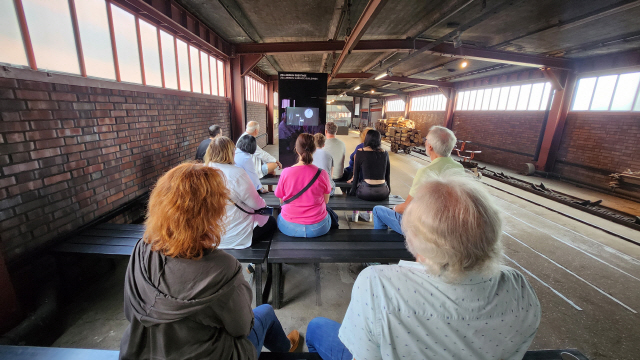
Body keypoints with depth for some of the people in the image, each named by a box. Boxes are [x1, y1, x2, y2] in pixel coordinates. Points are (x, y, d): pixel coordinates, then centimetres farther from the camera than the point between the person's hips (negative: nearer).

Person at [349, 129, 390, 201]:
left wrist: (352, 192, 10)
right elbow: (388, 174, 12)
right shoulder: (385, 153, 5)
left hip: (366, 191, -3)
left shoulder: (360, 153, -3)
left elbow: (356, 174, 2)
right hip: (383, 193, 4)